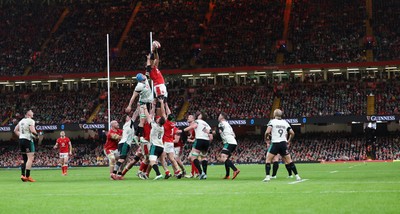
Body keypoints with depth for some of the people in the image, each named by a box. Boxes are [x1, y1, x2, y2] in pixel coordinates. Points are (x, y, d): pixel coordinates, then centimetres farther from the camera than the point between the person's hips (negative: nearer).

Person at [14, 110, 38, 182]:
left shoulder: (21, 121, 15)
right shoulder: (31, 121, -9)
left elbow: (15, 130, 19)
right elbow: (32, 130, -20)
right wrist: (36, 135, -1)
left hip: (21, 140, 8)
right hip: (28, 140, -8)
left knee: (24, 159, 15)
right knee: (30, 158, -9)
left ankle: (23, 175, 10)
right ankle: (27, 176, -16)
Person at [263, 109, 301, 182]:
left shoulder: (272, 121, -3)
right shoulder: (285, 122, 10)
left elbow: (267, 132, -16)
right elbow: (292, 133, 8)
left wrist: (266, 139, 2)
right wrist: (289, 140, 23)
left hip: (275, 143, -4)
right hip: (283, 144, 4)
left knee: (268, 160, 5)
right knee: (289, 161, 12)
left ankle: (267, 176, -8)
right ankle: (297, 176, 11)